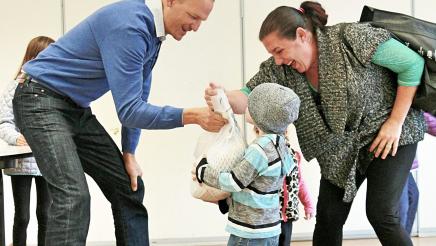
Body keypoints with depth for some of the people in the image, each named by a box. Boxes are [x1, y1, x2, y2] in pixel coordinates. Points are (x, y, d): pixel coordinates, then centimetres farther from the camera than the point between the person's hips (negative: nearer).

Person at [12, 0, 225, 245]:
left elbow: (135, 99, 12)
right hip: (42, 101, -10)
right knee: (74, 196, -24)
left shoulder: (152, 30, 3)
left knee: (128, 187, 6)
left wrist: (129, 153, 9)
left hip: (77, 108, 10)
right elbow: (129, 110, -29)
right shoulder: (129, 26, -27)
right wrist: (192, 116, -33)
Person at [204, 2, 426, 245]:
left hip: (388, 135, -5)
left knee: (381, 215, -13)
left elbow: (413, 63, -17)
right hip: (339, 150, 5)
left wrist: (396, 122, -18)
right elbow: (248, 98, -12)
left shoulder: (352, 38, -24)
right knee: (328, 218, 1)